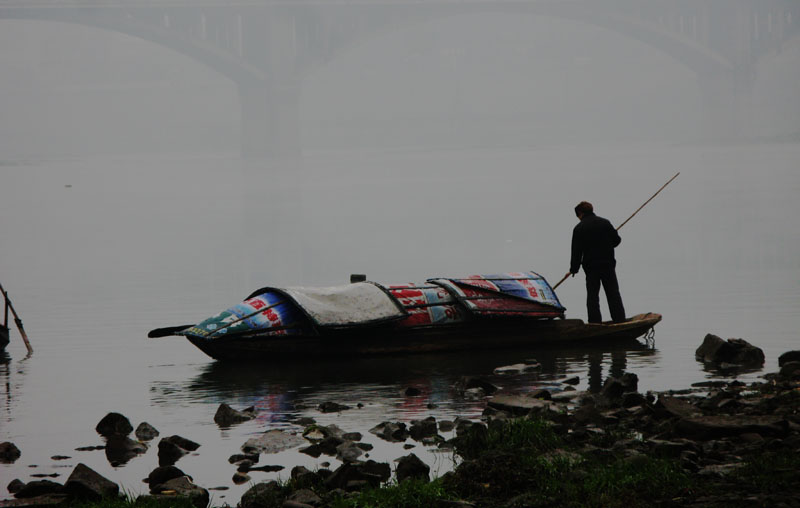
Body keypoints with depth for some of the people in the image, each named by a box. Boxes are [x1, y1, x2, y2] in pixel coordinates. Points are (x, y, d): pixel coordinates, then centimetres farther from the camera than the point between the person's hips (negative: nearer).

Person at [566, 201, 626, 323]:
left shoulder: (579, 228, -6)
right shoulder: (604, 223, 0)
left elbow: (576, 251, -5)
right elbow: (617, 240, 5)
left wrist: (573, 269, 4)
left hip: (591, 267, -2)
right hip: (608, 265, 2)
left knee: (592, 296, 4)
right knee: (613, 294, 8)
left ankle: (595, 323, 0)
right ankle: (620, 320, 4)